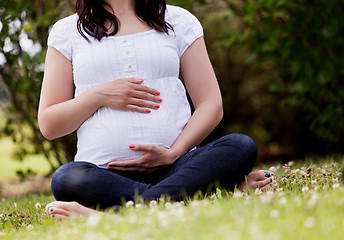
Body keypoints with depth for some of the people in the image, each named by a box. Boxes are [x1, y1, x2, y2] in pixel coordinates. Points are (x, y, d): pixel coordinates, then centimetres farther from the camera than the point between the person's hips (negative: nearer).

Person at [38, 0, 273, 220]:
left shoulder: (179, 21, 15)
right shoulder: (67, 31, 14)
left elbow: (211, 105, 9)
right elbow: (48, 125, 11)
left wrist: (172, 154, -9)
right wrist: (99, 96, -6)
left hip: (173, 167, 2)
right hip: (104, 173, -1)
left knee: (241, 146, -27)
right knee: (66, 178, -36)